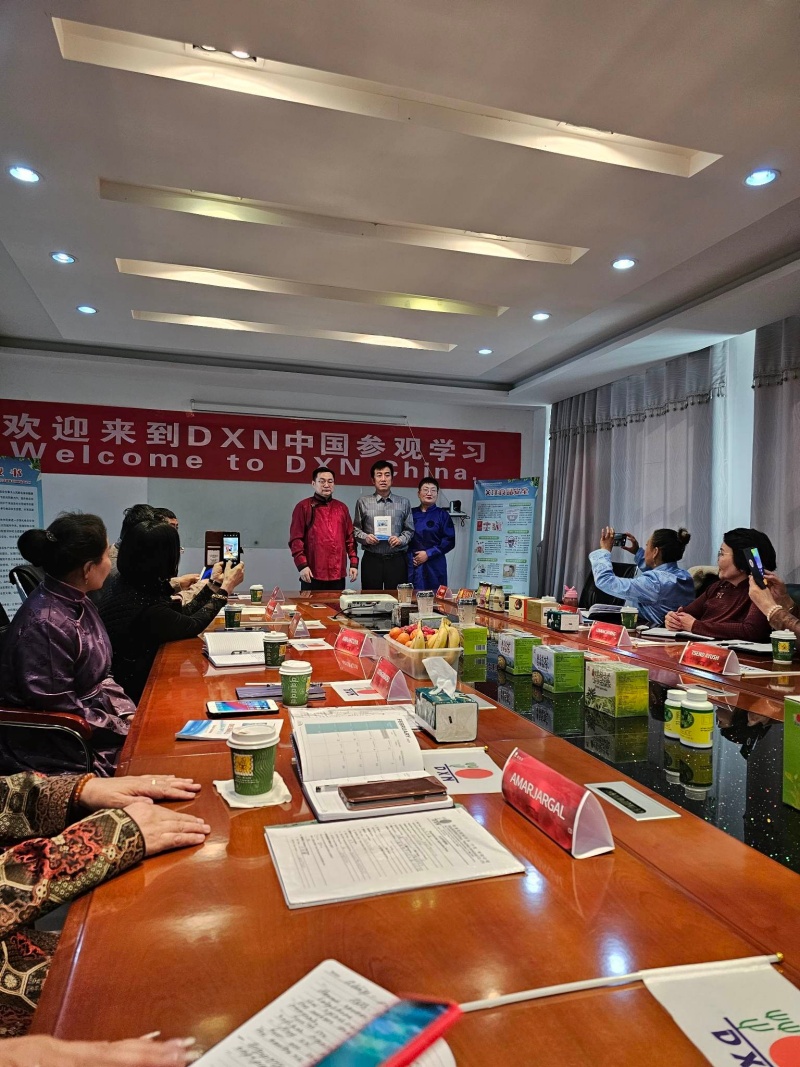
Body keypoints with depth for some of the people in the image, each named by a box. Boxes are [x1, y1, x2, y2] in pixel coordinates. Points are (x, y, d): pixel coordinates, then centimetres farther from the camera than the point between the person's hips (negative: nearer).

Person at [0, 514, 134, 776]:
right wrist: (127, 730, -15)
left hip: (95, 716, 8)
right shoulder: (45, 624, -26)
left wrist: (130, 715, -2)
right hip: (66, 748, -8)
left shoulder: (79, 604, 2)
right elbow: (62, 714, -22)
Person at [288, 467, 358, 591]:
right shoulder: (303, 507, 1)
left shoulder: (341, 508, 14)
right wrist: (302, 565, -13)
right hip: (313, 574, -3)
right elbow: (296, 539, -3)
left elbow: (350, 537, 14)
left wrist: (353, 563, 7)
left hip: (338, 574, 4)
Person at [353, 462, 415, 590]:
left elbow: (409, 530, 10)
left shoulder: (404, 503, 8)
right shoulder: (363, 502, 5)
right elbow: (355, 528, 8)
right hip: (371, 559, -1)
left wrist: (401, 539, -9)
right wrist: (365, 537, -11)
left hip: (396, 559, 1)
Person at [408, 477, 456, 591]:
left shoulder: (442, 515, 4)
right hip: (412, 565, 1)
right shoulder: (411, 513, 9)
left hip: (434, 565, -1)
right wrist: (410, 556, -5)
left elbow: (450, 541, -2)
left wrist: (428, 554, -9)